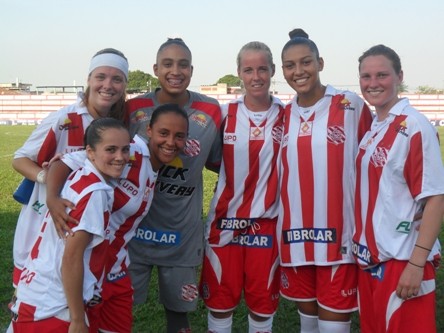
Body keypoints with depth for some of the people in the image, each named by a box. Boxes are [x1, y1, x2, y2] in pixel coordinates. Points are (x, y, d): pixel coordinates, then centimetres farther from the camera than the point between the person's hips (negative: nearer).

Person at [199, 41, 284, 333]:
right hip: (225, 221, 0)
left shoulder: (287, 116, -2)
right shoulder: (224, 114, -1)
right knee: (220, 298, 10)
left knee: (263, 299, 11)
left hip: (267, 222, 0)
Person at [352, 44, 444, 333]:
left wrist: (417, 263, -19)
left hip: (403, 262, -7)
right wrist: (363, 249, 9)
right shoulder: (372, 131, 9)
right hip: (369, 260, 8)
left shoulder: (415, 127, -13)